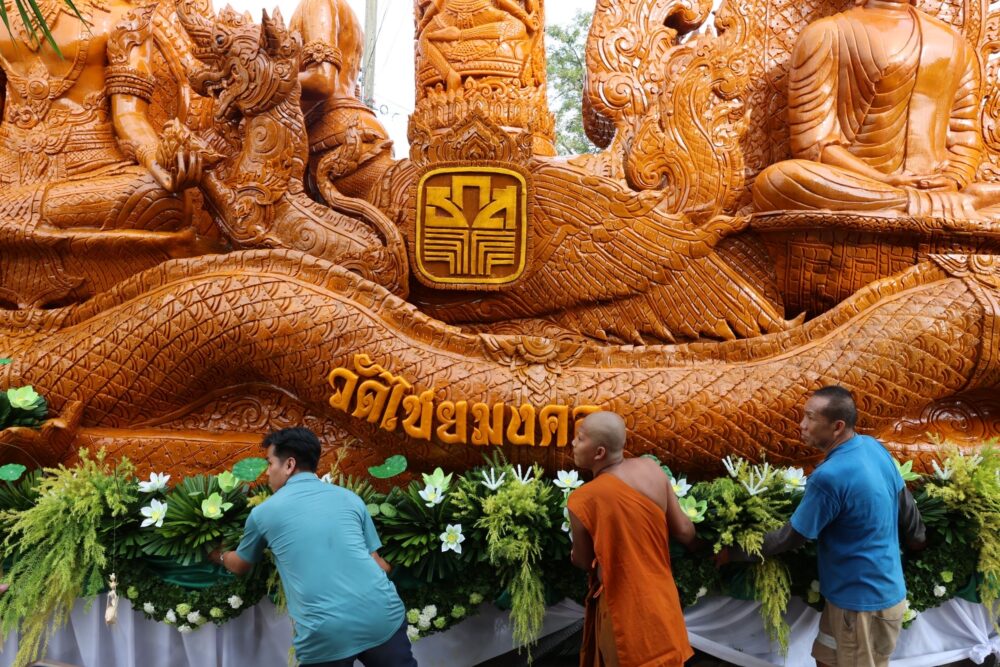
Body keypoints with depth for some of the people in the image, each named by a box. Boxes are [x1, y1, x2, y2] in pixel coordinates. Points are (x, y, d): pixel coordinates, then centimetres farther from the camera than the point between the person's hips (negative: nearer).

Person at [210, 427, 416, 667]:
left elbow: (240, 566, 31)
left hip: (325, 634, -1)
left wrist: (219, 555, 54)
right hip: (382, 615, 1)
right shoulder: (350, 498, 15)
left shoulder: (263, 512, 11)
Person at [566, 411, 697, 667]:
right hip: (661, 600, 5)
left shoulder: (583, 500, -23)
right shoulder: (651, 468, -10)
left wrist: (571, 553, 16)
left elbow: (584, 562, -7)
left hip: (624, 610, -5)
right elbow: (685, 532, -3)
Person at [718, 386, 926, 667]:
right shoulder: (874, 447, -1)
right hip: (878, 588, 9)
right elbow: (906, 503, 11)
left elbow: (791, 537, -18)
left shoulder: (829, 476, -28)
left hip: (864, 601, -9)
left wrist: (734, 553, -6)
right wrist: (916, 539, 31)